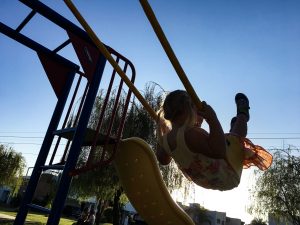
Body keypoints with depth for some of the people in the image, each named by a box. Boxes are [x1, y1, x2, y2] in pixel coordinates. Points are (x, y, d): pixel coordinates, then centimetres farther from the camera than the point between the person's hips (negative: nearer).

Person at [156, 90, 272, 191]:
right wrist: (212, 119, -44)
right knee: (237, 133, 6)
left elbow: (163, 160, 9)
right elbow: (219, 151, -47)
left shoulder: (166, 139, -10)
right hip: (227, 178, -7)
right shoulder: (191, 134, -36)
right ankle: (243, 115, 36)